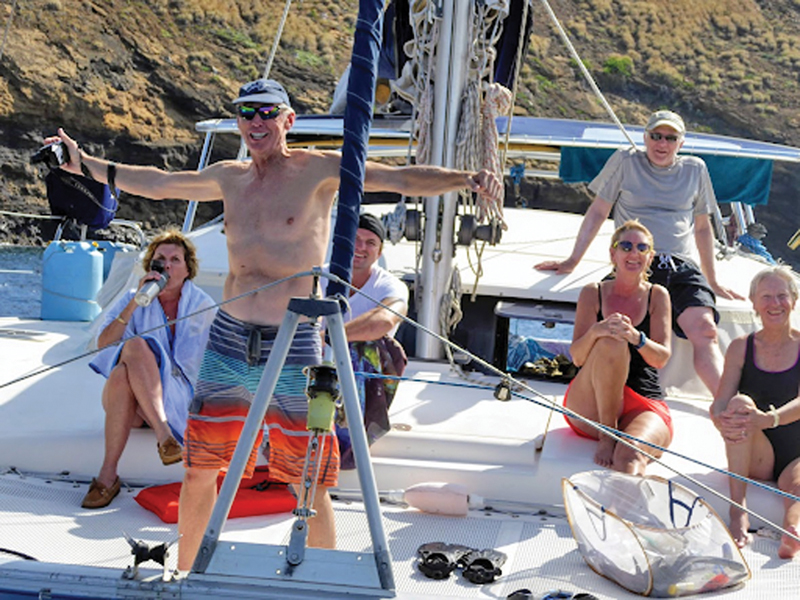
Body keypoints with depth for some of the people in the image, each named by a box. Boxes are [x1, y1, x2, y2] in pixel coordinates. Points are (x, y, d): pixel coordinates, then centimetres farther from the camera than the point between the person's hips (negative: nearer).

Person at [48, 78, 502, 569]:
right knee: (199, 469, 12)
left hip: (293, 349, -5)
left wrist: (466, 179, -29)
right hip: (227, 343, 5)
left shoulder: (318, 170, -4)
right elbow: (154, 184, 26)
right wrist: (85, 163, 29)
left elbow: (404, 179, -14)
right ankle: (182, 575, 31)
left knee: (310, 484, 1)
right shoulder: (230, 178, 12)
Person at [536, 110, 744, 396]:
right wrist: (572, 261, 13)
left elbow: (702, 227, 26)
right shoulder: (625, 161, 12)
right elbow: (598, 212, 16)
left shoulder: (695, 170, 18)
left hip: (682, 267, 2)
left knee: (705, 331, -24)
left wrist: (713, 282, 27)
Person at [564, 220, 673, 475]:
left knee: (630, 456, -35)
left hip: (646, 404, 0)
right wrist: (596, 332, -26)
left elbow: (661, 358, -4)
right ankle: (606, 436, -21)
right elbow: (577, 357, -3)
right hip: (591, 405, 0)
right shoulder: (593, 294, 7)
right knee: (611, 343, -31)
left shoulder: (657, 296, 8)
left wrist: (635, 337, -26)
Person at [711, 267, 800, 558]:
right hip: (754, 458, 1)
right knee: (740, 403, -27)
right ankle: (738, 511, -39)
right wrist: (721, 419, -31)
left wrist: (768, 419, -37)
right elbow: (720, 401, -5)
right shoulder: (741, 347, 5)